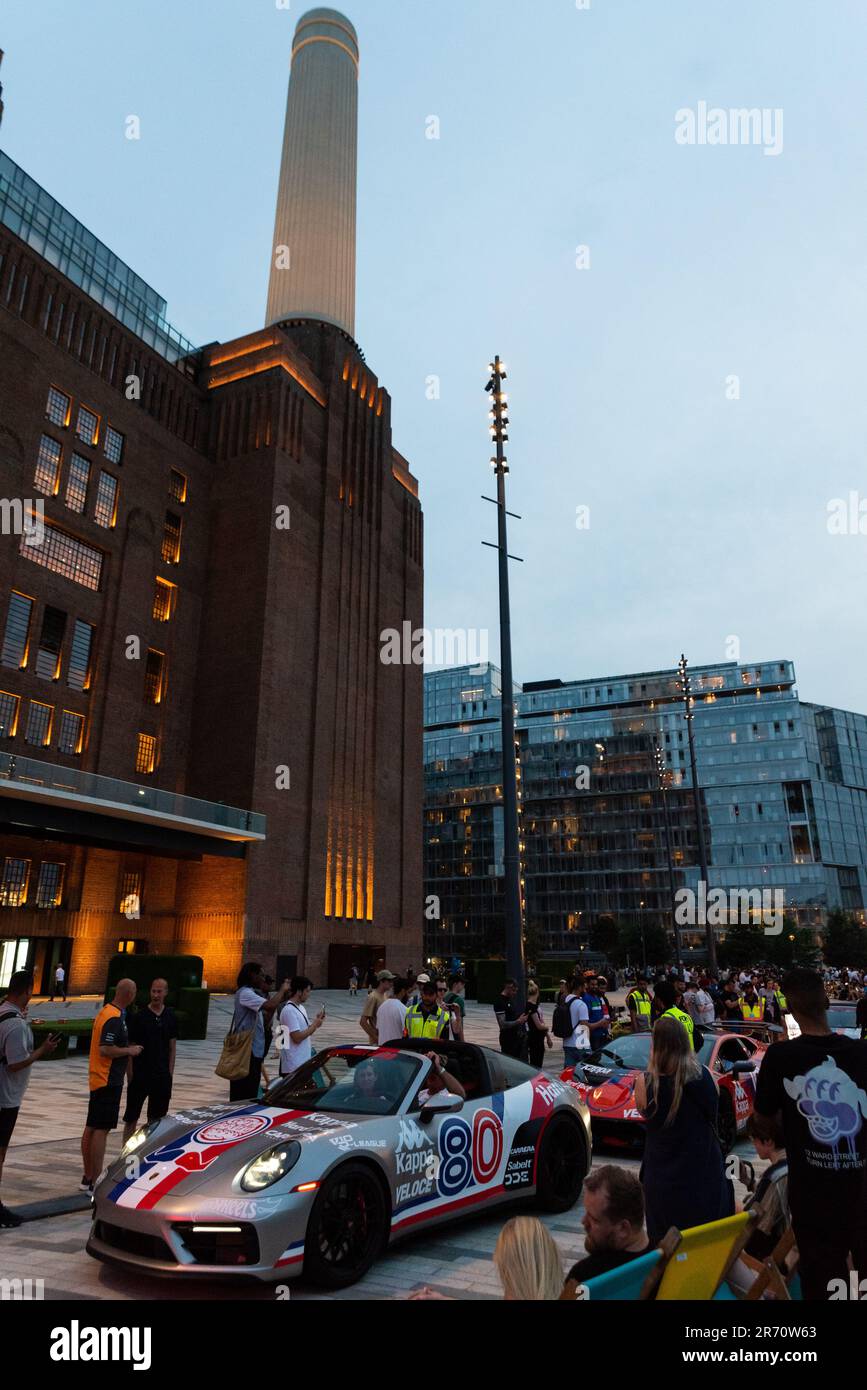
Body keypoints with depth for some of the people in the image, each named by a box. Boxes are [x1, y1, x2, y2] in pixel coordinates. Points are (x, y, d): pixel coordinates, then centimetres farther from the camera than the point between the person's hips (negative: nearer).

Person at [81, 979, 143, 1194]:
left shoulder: (105, 1011, 11)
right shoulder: (114, 1018, -20)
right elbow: (106, 1049, -26)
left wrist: (127, 1046, 17)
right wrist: (130, 1050, -14)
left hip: (98, 1078, 10)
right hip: (108, 1080, -10)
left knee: (91, 1128, 14)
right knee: (101, 1130, -5)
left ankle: (88, 1177, 23)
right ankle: (95, 1182, -1)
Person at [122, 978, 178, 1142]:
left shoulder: (171, 1017, 4)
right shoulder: (139, 1016, -6)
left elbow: (172, 1047, 8)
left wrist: (170, 1074, 3)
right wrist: (130, 1077, -7)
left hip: (162, 1076, 3)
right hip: (140, 1075, -3)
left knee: (156, 1119, 12)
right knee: (131, 1118, 4)